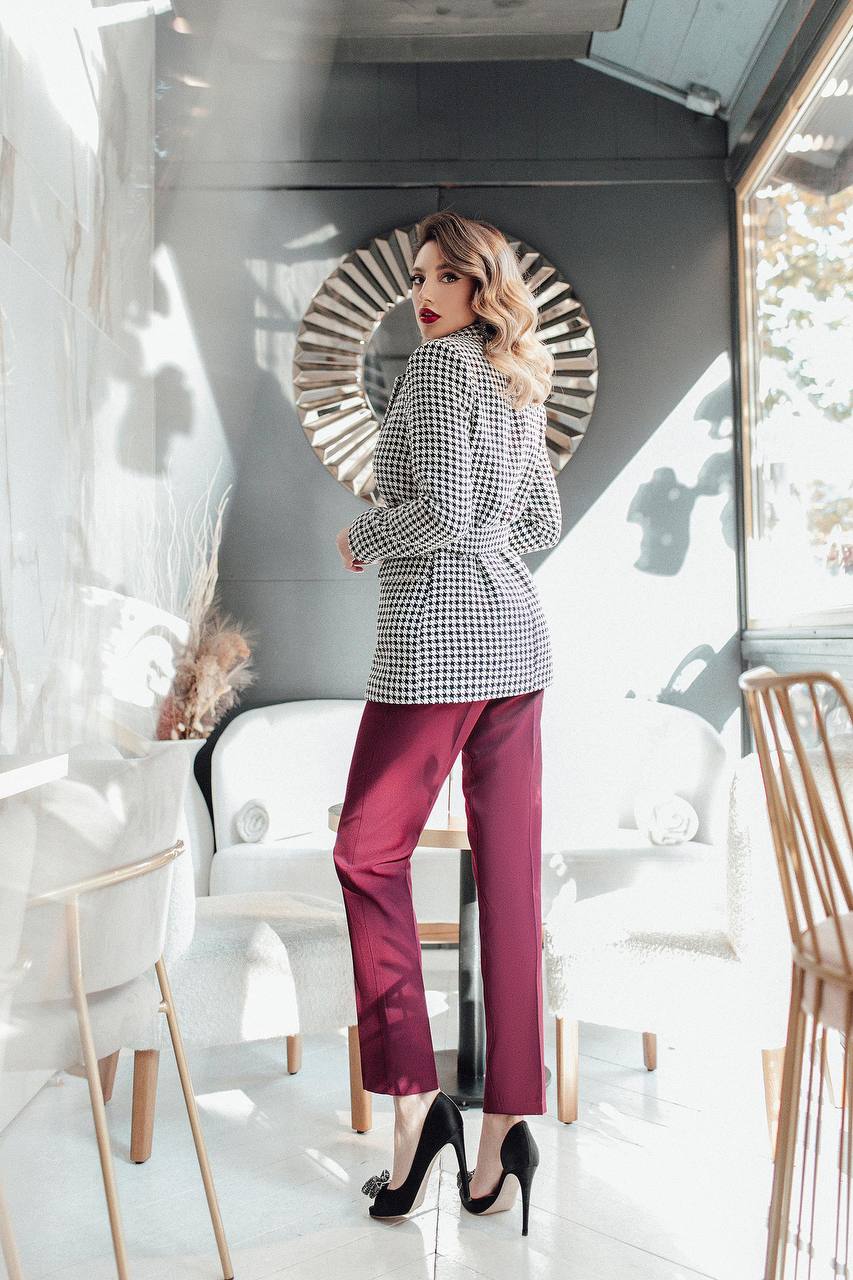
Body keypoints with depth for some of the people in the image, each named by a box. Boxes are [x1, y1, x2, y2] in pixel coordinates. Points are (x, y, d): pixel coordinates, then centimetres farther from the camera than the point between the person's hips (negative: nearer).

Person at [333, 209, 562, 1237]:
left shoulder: (440, 361, -7)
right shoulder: (520, 380, 19)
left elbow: (439, 512, -17)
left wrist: (362, 536, -1)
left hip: (437, 638, -8)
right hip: (517, 637, 8)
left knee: (368, 853, 4)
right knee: (509, 878, 4)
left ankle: (413, 1097, 2)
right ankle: (507, 1125, 9)